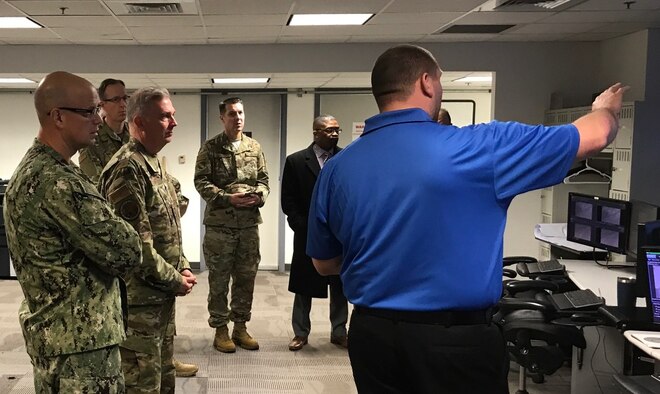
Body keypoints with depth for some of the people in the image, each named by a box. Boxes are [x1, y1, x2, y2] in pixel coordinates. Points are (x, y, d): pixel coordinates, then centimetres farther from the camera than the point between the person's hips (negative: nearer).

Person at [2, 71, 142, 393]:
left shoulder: (35, 168, 11)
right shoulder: (56, 181, -24)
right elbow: (125, 253, -23)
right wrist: (124, 232, -2)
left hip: (58, 332, 10)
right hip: (79, 340, -10)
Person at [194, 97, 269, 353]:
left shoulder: (254, 147, 10)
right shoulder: (210, 148, -2)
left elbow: (263, 179, 12)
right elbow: (201, 181, -8)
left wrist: (259, 196, -9)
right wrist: (228, 198, -18)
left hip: (249, 223, 4)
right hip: (219, 223, -4)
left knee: (246, 277, 10)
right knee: (219, 279, 3)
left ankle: (240, 327, 22)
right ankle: (220, 329, 15)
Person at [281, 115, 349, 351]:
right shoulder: (296, 161, -2)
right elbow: (288, 201, -2)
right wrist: (304, 227, -8)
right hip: (308, 235, -1)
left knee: (340, 286, 9)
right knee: (304, 287, 8)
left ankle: (339, 332, 22)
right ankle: (301, 333, 21)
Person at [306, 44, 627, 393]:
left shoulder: (337, 168, -2)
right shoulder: (478, 147, -13)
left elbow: (324, 263, 11)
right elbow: (595, 136, -1)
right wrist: (605, 109, 22)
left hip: (371, 335, 5)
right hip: (457, 340, -4)